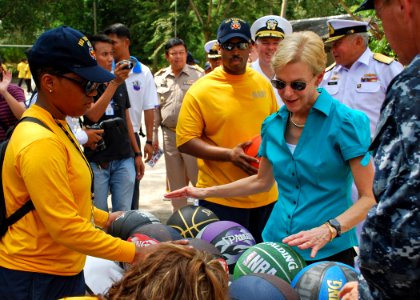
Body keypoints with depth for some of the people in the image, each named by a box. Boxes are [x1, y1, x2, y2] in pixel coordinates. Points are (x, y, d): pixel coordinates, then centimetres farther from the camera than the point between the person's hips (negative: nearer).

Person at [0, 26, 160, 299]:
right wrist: (135, 254, -23)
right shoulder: (40, 142, -24)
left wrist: (103, 218, 15)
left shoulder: (56, 127, 7)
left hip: (62, 270, 9)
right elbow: (66, 228, -25)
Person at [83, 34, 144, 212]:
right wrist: (114, 83, -24)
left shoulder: (120, 83, 12)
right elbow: (93, 115, -21)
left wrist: (137, 153, 16)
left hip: (124, 159, 5)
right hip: (96, 162, -4)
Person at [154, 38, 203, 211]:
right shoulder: (159, 78, 10)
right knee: (175, 181, 14)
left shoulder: (197, 75, -1)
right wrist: (153, 135, 9)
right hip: (169, 134, 4)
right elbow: (155, 109, 13)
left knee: (198, 177, -5)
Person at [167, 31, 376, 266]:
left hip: (330, 253, -4)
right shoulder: (273, 125, 6)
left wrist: (328, 230, -28)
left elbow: (369, 198, -13)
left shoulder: (348, 122, -12)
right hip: (276, 242, 5)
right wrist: (205, 192, 16)